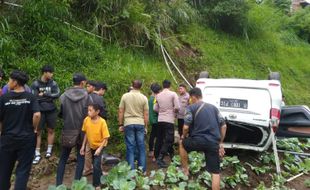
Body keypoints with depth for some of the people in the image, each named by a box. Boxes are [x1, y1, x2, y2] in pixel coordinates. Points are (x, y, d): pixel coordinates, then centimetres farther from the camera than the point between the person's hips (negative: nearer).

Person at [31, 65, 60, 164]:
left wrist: (44, 94, -15)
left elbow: (58, 94, -10)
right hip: (40, 111, -2)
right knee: (37, 132, 1)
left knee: (51, 130, 9)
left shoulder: (53, 83, 1)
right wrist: (49, 97, -14)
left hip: (51, 111, 2)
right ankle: (37, 154, 10)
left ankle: (49, 150, 24)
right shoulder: (35, 84, -5)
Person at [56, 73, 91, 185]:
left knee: (63, 158, 14)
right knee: (80, 158, 13)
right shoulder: (86, 96, -11)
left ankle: (58, 184, 17)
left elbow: (59, 113, 2)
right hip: (82, 131, -1)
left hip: (67, 131, 2)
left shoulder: (64, 96, -6)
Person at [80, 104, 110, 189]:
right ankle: (100, 175, 46)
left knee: (96, 164, -12)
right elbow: (86, 134, -1)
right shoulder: (86, 120, -14)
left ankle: (96, 185, 6)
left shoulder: (102, 122, -28)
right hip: (91, 145, 5)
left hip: (100, 145, -5)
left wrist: (99, 148, -28)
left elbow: (106, 138, -22)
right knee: (95, 164, 20)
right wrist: (83, 146, -2)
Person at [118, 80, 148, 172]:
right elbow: (146, 114, 1)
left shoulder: (125, 96, -1)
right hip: (140, 124, 1)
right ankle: (142, 170, 17)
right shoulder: (144, 98, -1)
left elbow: (121, 112, 0)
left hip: (128, 124, 0)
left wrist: (120, 125, 9)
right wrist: (145, 126, 10)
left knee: (130, 147, 5)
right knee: (141, 147, 10)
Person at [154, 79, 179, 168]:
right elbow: (177, 107, -12)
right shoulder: (173, 94, -6)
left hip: (160, 120, 6)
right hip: (169, 120, -5)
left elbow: (155, 108, 7)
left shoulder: (158, 95, 7)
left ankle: (157, 156, 27)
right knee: (168, 140, -3)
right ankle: (160, 158, -11)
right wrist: (174, 111, 8)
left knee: (159, 139, 16)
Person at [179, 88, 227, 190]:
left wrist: (183, 136, 13)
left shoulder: (191, 108, 1)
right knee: (215, 172, 10)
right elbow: (223, 126, 14)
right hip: (214, 143, 4)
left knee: (182, 143, 28)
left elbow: (186, 127, -8)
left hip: (199, 140, -4)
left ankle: (185, 170, 31)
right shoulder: (213, 107, 17)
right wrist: (220, 143, 19)